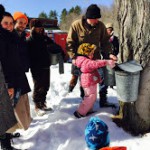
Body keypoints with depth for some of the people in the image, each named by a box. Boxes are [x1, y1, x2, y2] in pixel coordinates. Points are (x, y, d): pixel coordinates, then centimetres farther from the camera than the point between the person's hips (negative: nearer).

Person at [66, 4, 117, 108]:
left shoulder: (100, 25, -7)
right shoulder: (76, 25, -14)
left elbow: (105, 42, 2)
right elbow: (70, 43, -9)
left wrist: (109, 54, -13)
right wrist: (74, 57, -17)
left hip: (96, 59, 3)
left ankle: (103, 101, 26)